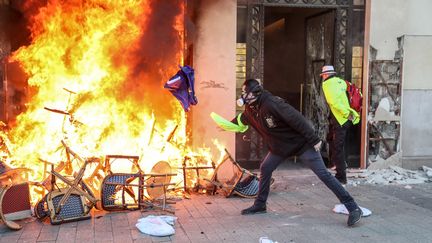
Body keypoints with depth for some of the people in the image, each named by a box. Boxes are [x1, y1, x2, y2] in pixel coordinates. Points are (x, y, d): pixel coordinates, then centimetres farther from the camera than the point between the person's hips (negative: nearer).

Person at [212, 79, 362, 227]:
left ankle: (353, 208, -8)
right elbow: (239, 121, 23)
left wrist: (314, 140, -27)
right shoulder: (250, 110, -1)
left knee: (323, 174, -10)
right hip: (279, 146, 8)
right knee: (265, 170, 7)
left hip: (301, 143, -8)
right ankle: (260, 205, 24)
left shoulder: (271, 103, -28)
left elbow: (297, 119, -29)